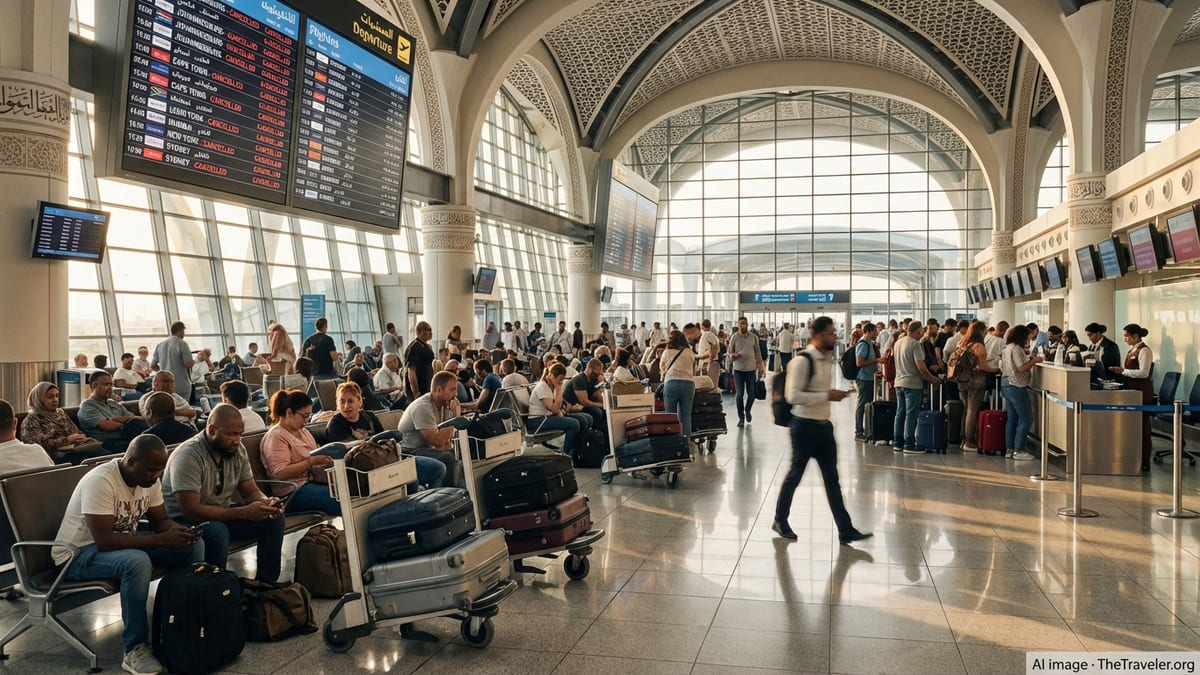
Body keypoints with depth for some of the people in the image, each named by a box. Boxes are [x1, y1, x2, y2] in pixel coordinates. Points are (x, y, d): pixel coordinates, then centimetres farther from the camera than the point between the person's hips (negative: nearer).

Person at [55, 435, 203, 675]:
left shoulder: (149, 478, -5)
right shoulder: (100, 481, -29)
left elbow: (160, 521, 2)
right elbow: (104, 541, -34)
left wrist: (180, 531, -21)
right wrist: (162, 539, -35)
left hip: (124, 540, 8)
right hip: (79, 553, -8)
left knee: (192, 545, -8)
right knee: (138, 562, -38)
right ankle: (135, 650, -26)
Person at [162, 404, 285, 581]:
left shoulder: (237, 450, -3)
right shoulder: (188, 456, -26)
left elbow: (250, 491, 4)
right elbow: (191, 510, -31)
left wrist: (266, 502, -21)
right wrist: (243, 513, -34)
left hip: (221, 514, 7)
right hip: (184, 520, -7)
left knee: (274, 518, -10)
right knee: (217, 531, -37)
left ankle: (266, 584, 1)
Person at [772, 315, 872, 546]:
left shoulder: (828, 359, 9)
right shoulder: (802, 361, -19)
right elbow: (793, 395, -25)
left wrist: (834, 395, 7)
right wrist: (826, 396, -24)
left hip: (824, 425, 8)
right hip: (804, 426, -8)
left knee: (832, 479, 8)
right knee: (795, 475, 7)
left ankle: (846, 531, 11)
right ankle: (780, 521, 26)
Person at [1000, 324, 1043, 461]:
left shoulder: (1007, 348, 14)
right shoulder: (1016, 349, -15)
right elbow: (1022, 368, -22)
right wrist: (1034, 361, -8)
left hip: (1007, 386, 10)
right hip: (1017, 387, -10)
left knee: (1012, 419, 11)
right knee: (1026, 419, -5)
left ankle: (1009, 450, 11)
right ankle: (1018, 450, -5)